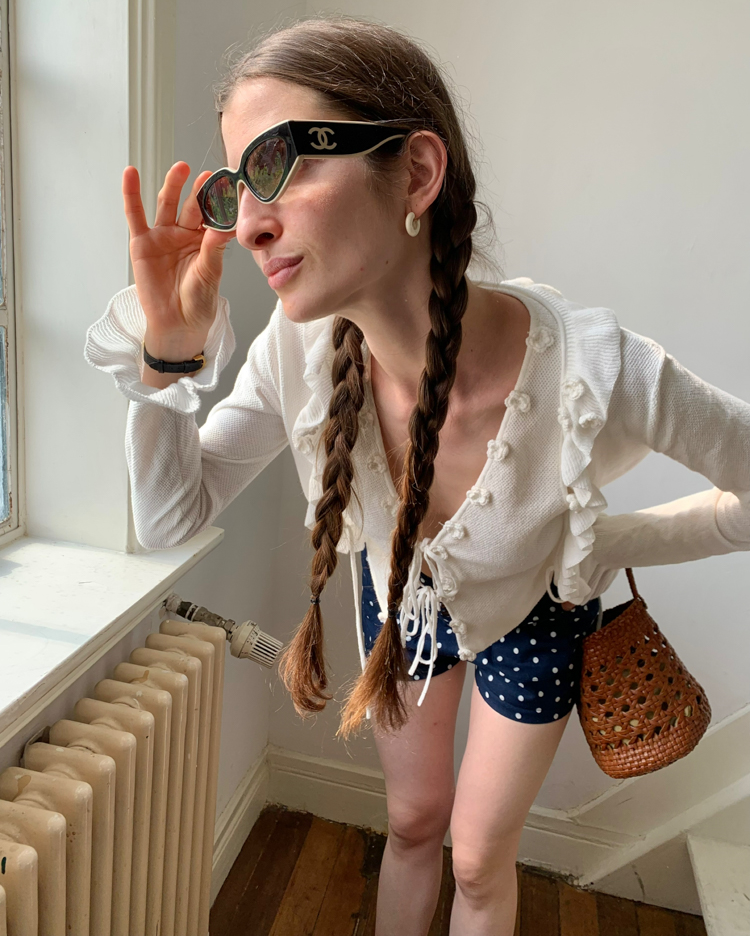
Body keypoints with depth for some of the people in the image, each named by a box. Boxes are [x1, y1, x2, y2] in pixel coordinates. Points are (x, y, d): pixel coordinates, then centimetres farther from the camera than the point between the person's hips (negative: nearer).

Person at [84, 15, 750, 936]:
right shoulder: (302, 352, -28)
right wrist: (167, 357, -31)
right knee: (412, 824, 24)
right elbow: (170, 519, -17)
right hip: (399, 600, 2)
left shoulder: (597, 371, -39)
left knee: (478, 859, 18)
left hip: (532, 617, -2)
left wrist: (612, 541, -18)